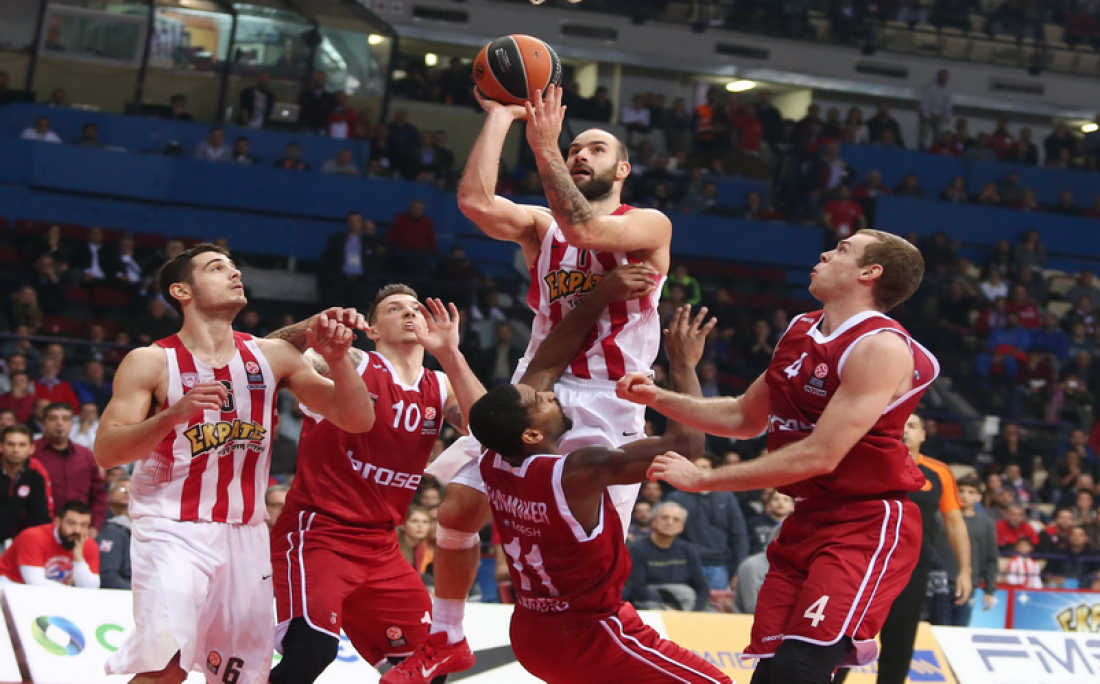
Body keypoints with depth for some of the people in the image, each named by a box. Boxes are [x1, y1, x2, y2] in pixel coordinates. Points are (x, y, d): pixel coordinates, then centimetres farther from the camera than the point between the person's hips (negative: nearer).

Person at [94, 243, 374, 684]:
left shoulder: (271, 357, 6)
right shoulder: (151, 362, -5)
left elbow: (356, 420, 2)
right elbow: (105, 452, -13)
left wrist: (337, 358, -16)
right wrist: (173, 414, -27)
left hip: (246, 535, 5)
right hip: (174, 531, -5)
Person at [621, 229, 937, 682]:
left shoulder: (880, 347, -18)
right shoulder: (799, 332, 10)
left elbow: (819, 456, -23)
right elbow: (745, 419, 23)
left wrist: (702, 479, -18)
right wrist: (658, 399, 8)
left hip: (868, 526, -8)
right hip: (807, 522, 8)